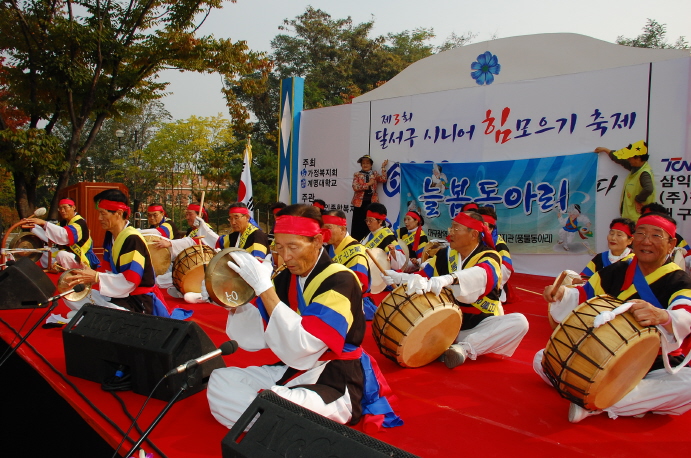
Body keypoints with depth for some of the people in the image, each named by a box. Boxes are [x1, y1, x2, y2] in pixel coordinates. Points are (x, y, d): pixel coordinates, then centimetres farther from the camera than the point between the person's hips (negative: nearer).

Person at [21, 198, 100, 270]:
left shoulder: (80, 223, -17)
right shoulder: (64, 223, 12)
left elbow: (65, 235, -36)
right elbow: (48, 236, 9)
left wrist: (44, 223, -39)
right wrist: (33, 226, -3)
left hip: (83, 261, -9)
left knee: (62, 255, -34)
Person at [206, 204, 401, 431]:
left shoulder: (339, 281, -18)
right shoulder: (286, 278, 4)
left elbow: (302, 348, -29)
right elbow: (258, 337, 4)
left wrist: (264, 286, -29)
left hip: (334, 383, -8)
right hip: (290, 372, 8)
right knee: (219, 381, 2)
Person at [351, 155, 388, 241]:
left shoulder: (374, 174, 12)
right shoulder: (357, 175, 7)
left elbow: (383, 179, -5)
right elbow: (355, 187, -7)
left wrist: (383, 167, -5)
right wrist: (368, 184, -10)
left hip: (371, 202, 1)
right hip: (360, 202, -1)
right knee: (358, 225, -2)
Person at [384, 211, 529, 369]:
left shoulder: (489, 257, -10)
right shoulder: (445, 254, 6)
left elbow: (481, 275, -34)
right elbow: (423, 276, -2)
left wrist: (449, 279, -54)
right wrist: (399, 277, -23)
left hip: (480, 323, -4)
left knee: (519, 322, -28)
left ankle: (465, 348, -34)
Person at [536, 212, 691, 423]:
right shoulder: (617, 271, 4)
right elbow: (583, 296, 1)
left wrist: (662, 317, -53)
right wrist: (562, 294, -23)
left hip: (656, 365, -3)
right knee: (542, 359, -8)